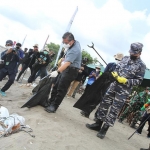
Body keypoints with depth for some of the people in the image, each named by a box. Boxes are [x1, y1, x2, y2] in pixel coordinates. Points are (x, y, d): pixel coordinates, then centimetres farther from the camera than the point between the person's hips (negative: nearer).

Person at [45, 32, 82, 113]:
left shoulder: (74, 50, -27)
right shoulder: (76, 42, 3)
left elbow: (67, 63, -39)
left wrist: (57, 71, -48)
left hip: (71, 71, -10)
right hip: (66, 69, 10)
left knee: (61, 89, -8)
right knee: (56, 86, 15)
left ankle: (53, 107, 0)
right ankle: (51, 101, 27)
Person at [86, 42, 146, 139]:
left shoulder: (141, 65, -7)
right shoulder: (125, 58, 9)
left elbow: (139, 81, -9)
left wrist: (125, 81, -19)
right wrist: (115, 74, -7)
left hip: (124, 91, -6)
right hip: (114, 85, 6)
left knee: (114, 110, -2)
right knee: (104, 104, 8)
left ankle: (104, 129, 8)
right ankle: (98, 124, 22)